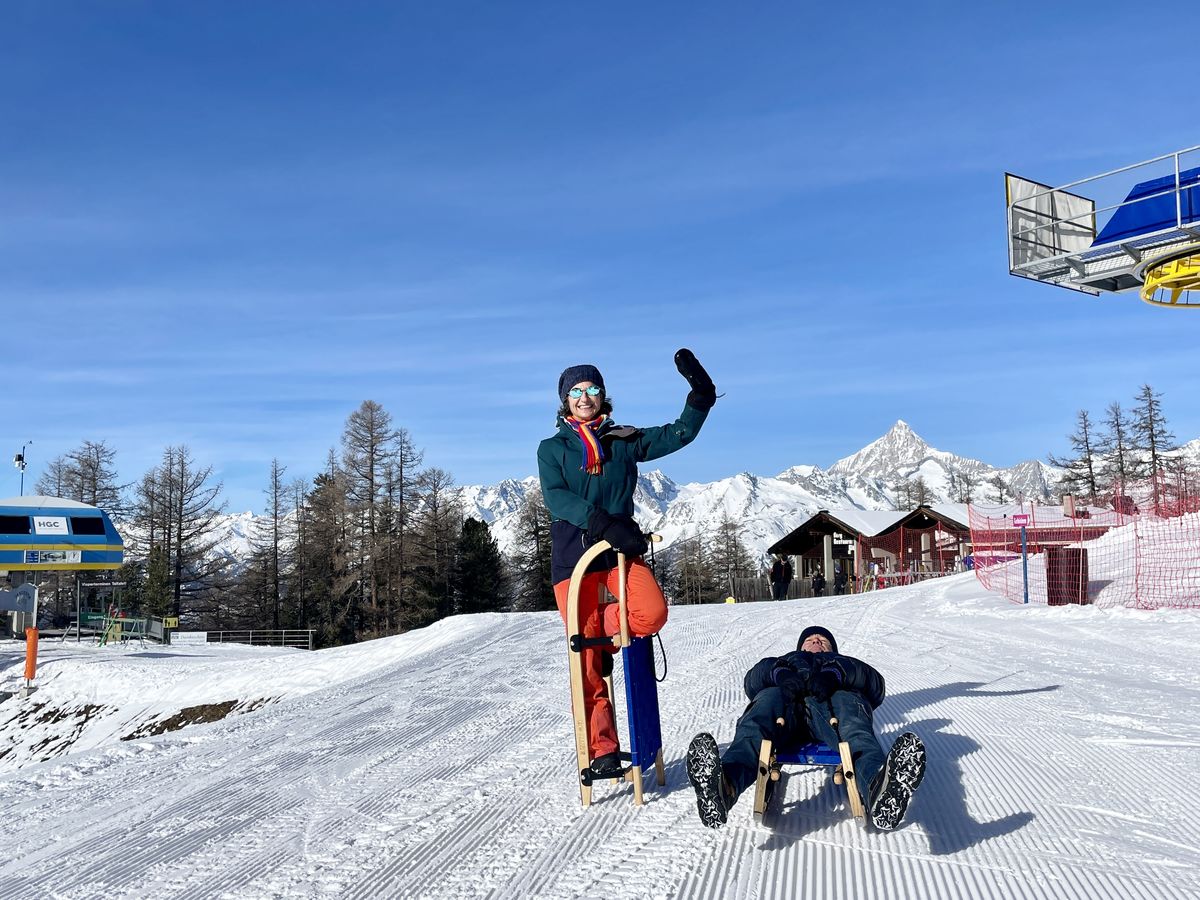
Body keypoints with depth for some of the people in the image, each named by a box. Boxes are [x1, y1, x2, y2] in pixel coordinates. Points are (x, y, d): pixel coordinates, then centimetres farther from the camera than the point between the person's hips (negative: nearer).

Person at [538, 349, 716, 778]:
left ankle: (602, 627, 7)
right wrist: (603, 522, -22)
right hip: (572, 555, -2)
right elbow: (555, 498, -8)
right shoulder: (552, 448, 8)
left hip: (620, 551, 2)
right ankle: (602, 750, 6)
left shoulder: (625, 441, 14)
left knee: (652, 614, -26)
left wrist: (700, 394, -4)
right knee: (588, 659, -4)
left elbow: (678, 434, 11)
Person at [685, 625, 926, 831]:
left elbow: (875, 686, 16)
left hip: (830, 704, 0)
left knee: (848, 702, -34)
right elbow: (754, 679, 19)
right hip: (783, 702, 0)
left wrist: (835, 673, -7)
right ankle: (725, 783, -66)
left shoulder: (841, 662, 43)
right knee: (768, 698, -34)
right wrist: (780, 672, -7)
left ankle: (879, 784, -68)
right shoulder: (788, 660, 45)